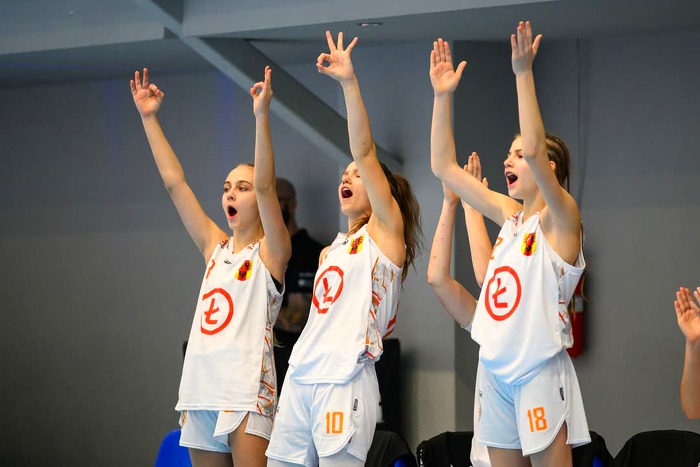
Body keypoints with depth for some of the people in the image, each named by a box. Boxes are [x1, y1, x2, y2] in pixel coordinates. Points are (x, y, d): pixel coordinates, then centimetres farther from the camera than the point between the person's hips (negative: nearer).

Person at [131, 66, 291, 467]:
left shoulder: (270, 252, -1)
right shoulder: (215, 248, 15)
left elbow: (266, 185, -15)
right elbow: (175, 182, 15)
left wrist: (261, 116, -23)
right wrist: (149, 118, 14)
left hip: (246, 392, -6)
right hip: (201, 388, 6)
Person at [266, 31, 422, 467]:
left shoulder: (386, 232, 3)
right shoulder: (332, 249, 24)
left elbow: (364, 151, -7)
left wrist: (349, 82, -13)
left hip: (345, 379, -7)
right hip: (300, 377, 7)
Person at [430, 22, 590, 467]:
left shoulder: (561, 220, -9)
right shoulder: (510, 214, 11)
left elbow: (535, 151, -26)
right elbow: (444, 166, 11)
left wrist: (524, 73, -27)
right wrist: (443, 95, 5)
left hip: (540, 371, -7)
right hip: (496, 370, 7)